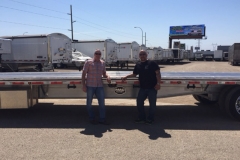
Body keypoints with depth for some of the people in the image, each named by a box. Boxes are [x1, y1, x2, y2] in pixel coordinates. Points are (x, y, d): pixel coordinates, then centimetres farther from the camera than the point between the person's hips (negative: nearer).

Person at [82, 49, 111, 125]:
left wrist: (107, 76, -5)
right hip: (90, 85, -3)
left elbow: (104, 73, 18)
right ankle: (92, 119, 21)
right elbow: (83, 74, -2)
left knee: (102, 102, 3)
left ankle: (102, 119, 12)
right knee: (89, 102, 6)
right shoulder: (88, 62, -2)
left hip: (99, 86, 4)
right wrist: (83, 85, -8)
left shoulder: (102, 63, 11)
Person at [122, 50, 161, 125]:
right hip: (142, 88, 5)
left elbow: (158, 73, -9)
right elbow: (134, 74, 23)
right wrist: (126, 77, 13)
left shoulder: (152, 63, -5)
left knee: (152, 103, 4)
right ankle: (142, 117, 25)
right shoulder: (138, 65, 11)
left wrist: (158, 83, -17)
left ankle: (150, 119, 20)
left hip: (152, 87, -5)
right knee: (139, 102, 9)